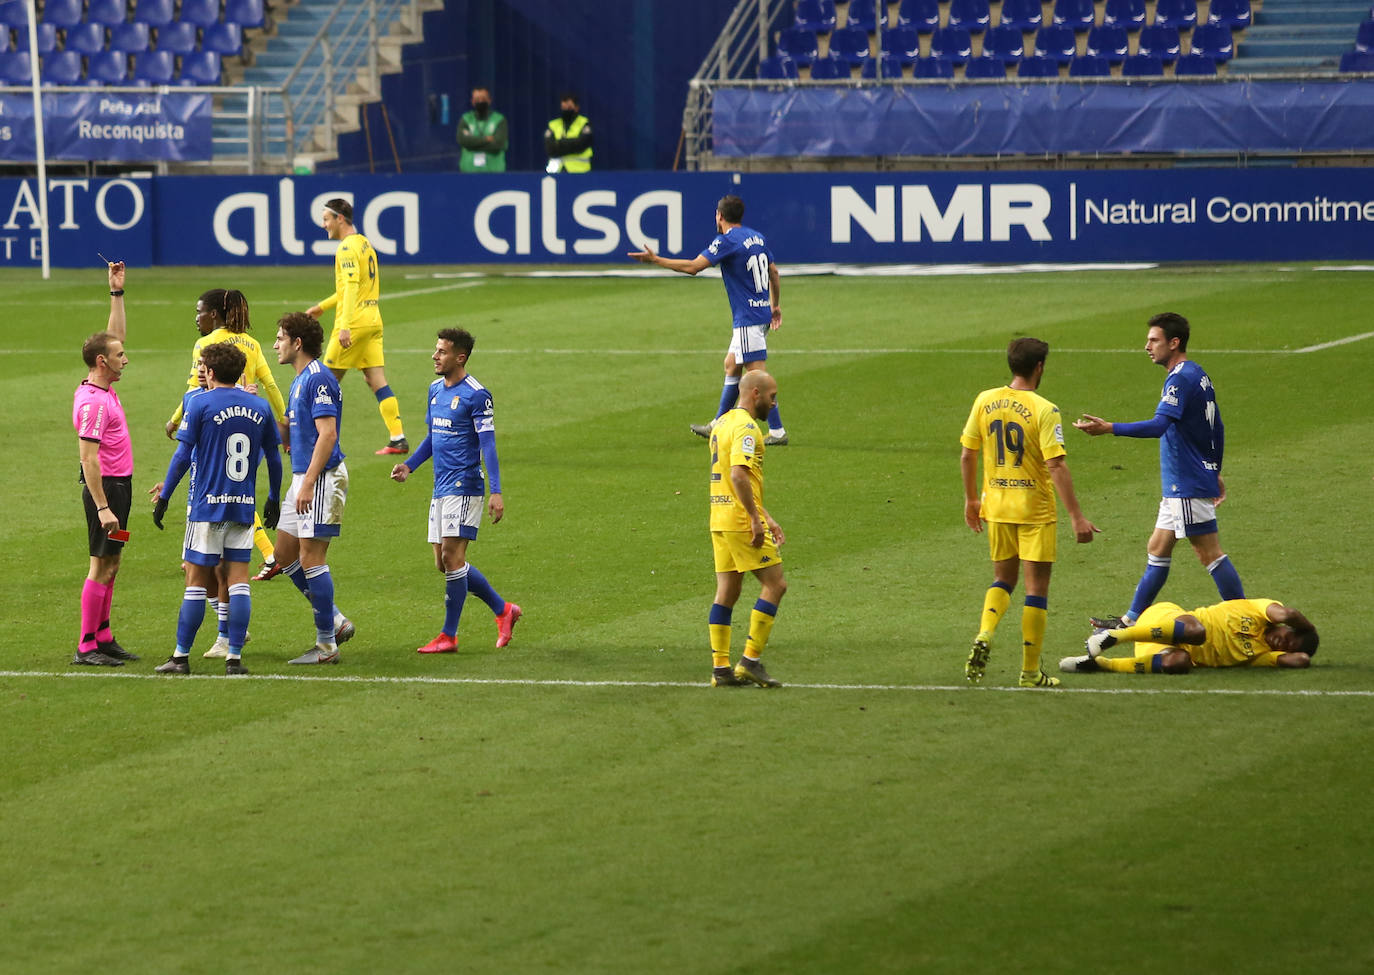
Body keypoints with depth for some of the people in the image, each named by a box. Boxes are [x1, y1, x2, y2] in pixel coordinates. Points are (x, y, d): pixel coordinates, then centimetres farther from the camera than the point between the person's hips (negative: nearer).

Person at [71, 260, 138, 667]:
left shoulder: (104, 389, 8)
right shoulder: (92, 402, -19)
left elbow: (116, 334, 21)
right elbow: (88, 457, -22)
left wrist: (117, 292, 15)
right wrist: (102, 507, -25)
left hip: (118, 484, 10)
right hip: (105, 486, -10)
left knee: (110, 565, 13)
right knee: (102, 565, -7)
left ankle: (103, 637, 18)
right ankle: (87, 646, -4)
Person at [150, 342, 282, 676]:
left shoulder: (201, 403, -6)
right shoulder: (259, 407, 7)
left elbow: (183, 456, -8)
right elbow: (274, 458, 12)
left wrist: (165, 496, -1)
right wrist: (274, 499, 23)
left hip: (208, 505, -3)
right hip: (244, 507, 3)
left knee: (197, 580, 1)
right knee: (238, 580, 4)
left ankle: (181, 657, 5)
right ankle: (234, 657, 0)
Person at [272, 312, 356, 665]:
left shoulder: (319, 380, -16)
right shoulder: (299, 381, 16)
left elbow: (327, 434, -23)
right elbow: (287, 430, 25)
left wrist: (308, 483, -26)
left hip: (322, 477, -10)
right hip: (303, 477, 10)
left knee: (311, 558, -7)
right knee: (285, 553, 12)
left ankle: (327, 645, -2)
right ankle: (336, 621, 18)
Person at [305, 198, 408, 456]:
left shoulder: (347, 247, -12)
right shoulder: (365, 244, 18)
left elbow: (352, 286, -23)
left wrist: (345, 325, -28)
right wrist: (322, 307, 31)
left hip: (355, 324, -9)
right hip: (373, 321, 9)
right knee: (377, 381, 5)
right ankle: (398, 439, -3)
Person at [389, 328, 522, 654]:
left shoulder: (476, 394, -11)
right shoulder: (436, 389, 14)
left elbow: (488, 444, -14)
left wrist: (496, 492, -19)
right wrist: (409, 465, 12)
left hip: (463, 486, -9)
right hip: (441, 488, 9)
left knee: (452, 556, -10)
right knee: (444, 562, 8)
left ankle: (448, 636, -3)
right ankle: (503, 610, 21)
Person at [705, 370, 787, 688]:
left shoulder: (723, 423, 19)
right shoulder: (745, 427, -13)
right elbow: (739, 474, -26)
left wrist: (767, 519, 26)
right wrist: (756, 519, -23)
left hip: (720, 519, 9)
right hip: (741, 519, -9)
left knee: (726, 592, 9)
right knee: (774, 584, -3)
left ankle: (720, 668, 7)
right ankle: (750, 660, -6)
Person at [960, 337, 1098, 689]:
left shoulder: (985, 401, 0)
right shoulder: (1044, 410, -15)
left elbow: (967, 454, 5)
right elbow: (1056, 466, -19)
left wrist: (971, 500, 19)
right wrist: (1076, 518, -17)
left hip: (996, 506, 5)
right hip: (1035, 510, -5)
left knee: (1003, 579, 20)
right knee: (1037, 587, 5)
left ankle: (984, 637, -6)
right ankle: (1031, 671, 8)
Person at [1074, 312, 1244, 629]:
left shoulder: (1181, 379, -18)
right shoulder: (1199, 376, 13)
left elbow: (1160, 425, -31)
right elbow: (1217, 428, 21)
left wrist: (1110, 428, -37)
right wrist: (1214, 472, 29)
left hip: (1188, 486, -10)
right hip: (1179, 486, 10)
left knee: (1210, 553, -6)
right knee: (1157, 549, 14)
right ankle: (1132, 620, 20)